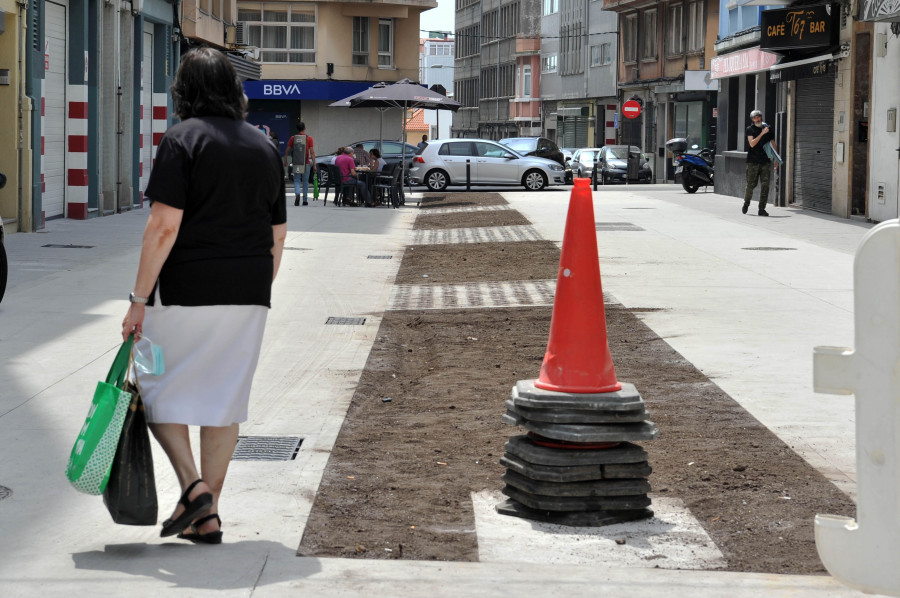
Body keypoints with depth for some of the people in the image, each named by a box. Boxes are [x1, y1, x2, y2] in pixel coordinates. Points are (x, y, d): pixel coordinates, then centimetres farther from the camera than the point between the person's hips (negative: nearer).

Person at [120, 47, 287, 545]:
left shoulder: (182, 139, -7)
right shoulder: (265, 147, 12)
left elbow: (164, 226, -15)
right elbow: (277, 236, 14)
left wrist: (139, 298, -13)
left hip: (187, 290, -5)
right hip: (249, 296, 6)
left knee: (156, 386, 11)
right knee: (224, 399, 10)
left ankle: (192, 485, -5)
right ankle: (208, 515, 11)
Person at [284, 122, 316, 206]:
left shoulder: (293, 138, 2)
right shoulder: (309, 138, -3)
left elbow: (287, 151, 3)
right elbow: (312, 152, -6)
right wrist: (314, 164, -3)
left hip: (296, 163, 1)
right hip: (306, 163, -1)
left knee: (296, 180, 7)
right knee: (305, 181, 10)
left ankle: (297, 194, -20)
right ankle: (304, 200, 13)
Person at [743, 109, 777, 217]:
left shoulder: (768, 128, 11)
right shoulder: (750, 129, 1)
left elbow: (773, 144, 17)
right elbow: (752, 143, -13)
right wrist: (762, 133, -18)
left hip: (766, 162, 3)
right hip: (753, 162, -3)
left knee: (765, 186, -4)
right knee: (751, 185, 0)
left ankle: (761, 209, -2)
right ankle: (746, 203, 26)